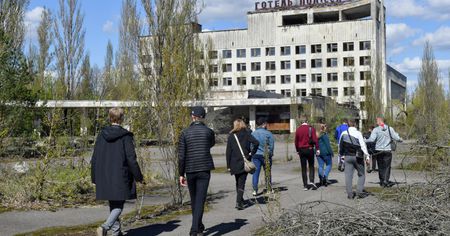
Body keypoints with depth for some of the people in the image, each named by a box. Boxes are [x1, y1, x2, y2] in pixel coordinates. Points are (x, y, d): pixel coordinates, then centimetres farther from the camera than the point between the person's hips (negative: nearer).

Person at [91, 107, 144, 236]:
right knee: (118, 206, 1)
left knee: (113, 205, 17)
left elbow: (94, 159, 6)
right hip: (121, 177, -5)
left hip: (105, 177, 5)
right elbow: (131, 159, -10)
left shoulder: (102, 135, 4)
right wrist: (139, 177, 0)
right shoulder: (125, 136, -10)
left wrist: (95, 177, 15)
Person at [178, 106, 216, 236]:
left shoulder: (185, 133, -2)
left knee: (194, 200, 17)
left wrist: (181, 174, 1)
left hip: (190, 170, 1)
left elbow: (181, 156, -4)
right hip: (204, 170, -1)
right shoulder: (208, 131, -2)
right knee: (200, 200, -2)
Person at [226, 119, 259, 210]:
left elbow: (228, 152, 1)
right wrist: (252, 153, -4)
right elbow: (256, 143, -17)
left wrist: (228, 165, 4)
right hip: (244, 162, -2)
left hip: (234, 163, 2)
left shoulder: (231, 136, 3)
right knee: (241, 183, -3)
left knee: (238, 183, 18)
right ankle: (239, 202, -15)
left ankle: (240, 201, 27)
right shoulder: (246, 134, -1)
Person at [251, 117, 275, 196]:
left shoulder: (253, 134, 1)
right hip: (265, 155, -2)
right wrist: (270, 154, 8)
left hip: (255, 155, 2)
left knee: (255, 172, 5)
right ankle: (269, 189, 16)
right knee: (268, 172, 10)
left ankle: (255, 190, 0)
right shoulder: (268, 133, -7)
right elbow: (271, 145, -5)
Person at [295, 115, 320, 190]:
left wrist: (297, 150, 17)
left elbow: (296, 141, 6)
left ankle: (305, 185, 5)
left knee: (303, 168, 6)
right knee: (311, 166, 12)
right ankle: (311, 181, -6)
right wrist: (317, 149, -7)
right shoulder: (311, 128, -5)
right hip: (309, 149, -2)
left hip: (301, 150, 2)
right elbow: (315, 139, -11)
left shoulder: (298, 129, 3)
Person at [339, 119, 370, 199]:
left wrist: (342, 155, 22)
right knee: (361, 175, 9)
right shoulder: (358, 133, -10)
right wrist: (367, 156, -7)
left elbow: (340, 145, 11)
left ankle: (350, 194, 3)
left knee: (348, 175, 5)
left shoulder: (343, 133, 3)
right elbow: (363, 145, -12)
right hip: (357, 157, -3)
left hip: (347, 157, 3)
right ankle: (359, 192, 1)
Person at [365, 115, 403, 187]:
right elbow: (396, 138, 1)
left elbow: (371, 139, -17)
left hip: (378, 151, -1)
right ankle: (386, 181, -9)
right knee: (387, 166, 3)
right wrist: (401, 140, 23)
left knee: (381, 167, 10)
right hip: (387, 150, 1)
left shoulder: (376, 130, -8)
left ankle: (382, 181, 15)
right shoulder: (390, 129, -1)